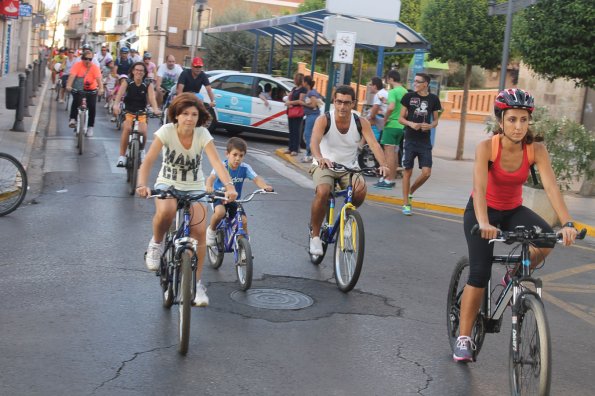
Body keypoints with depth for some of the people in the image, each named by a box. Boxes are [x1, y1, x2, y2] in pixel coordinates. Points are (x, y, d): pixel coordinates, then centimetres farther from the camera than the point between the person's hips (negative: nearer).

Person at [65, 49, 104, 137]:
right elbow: (72, 75, -26)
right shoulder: (77, 65, -13)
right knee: (76, 100, -28)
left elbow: (98, 78, -26)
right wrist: (68, 85, -42)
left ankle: (90, 127, 5)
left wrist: (101, 88, -43)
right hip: (78, 89, -1)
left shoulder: (95, 67, -13)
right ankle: (73, 119, -18)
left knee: (92, 107, -9)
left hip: (91, 90, 1)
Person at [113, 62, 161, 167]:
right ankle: (122, 156, -21)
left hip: (142, 113, 1)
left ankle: (141, 149, 12)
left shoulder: (148, 85, -5)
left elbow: (152, 97, -20)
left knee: (143, 131, -23)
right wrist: (116, 105, -43)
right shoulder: (127, 82, -7)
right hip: (128, 112, -1)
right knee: (127, 128, -29)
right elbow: (120, 93, -23)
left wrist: (156, 109, -40)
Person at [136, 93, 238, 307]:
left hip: (194, 188, 1)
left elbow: (216, 161, -27)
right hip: (167, 183, -1)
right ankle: (156, 244, -3)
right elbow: (148, 160, -26)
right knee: (165, 212, -36)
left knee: (199, 231, -17)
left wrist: (229, 186, -44)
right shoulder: (167, 131, -17)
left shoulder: (202, 134, -14)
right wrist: (142, 184, -44)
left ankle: (196, 283, -1)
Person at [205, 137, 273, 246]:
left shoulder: (245, 168, -10)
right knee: (220, 212, -33)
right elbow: (211, 177, -35)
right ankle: (211, 230, -2)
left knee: (243, 221, -14)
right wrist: (209, 187, -58)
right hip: (219, 197, -3)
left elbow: (256, 179, -21)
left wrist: (265, 186, -44)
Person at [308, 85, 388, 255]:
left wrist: (383, 164, -39)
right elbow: (314, 142, -31)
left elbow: (374, 144, -20)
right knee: (322, 192, -32)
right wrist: (320, 158, -53)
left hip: (349, 168, 2)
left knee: (361, 190, -29)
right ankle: (315, 235, -12)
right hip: (325, 165, -2)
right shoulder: (324, 120, -14)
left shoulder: (361, 122, -8)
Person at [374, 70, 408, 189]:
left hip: (391, 125, -9)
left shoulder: (393, 92, -14)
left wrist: (385, 119, -15)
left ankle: (389, 180, -7)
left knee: (389, 152, -7)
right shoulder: (405, 91, 13)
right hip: (401, 126, 9)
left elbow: (391, 107, -28)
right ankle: (392, 178, 22)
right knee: (394, 152, 16)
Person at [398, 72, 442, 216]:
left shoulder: (433, 99, 4)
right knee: (408, 171, 2)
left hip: (425, 141, 2)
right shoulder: (409, 96, 0)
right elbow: (401, 118, 3)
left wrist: (430, 126, -10)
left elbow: (435, 120, 13)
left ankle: (410, 192, 21)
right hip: (410, 140, -1)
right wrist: (411, 124, -16)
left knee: (426, 172, -6)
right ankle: (406, 203, 11)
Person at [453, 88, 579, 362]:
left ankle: (515, 276, 4)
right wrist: (483, 223, -53)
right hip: (482, 211, -3)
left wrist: (567, 224, -42)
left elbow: (551, 187, -28)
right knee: (480, 273, -15)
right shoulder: (486, 148, -25)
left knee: (546, 240, -26)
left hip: (513, 211, 3)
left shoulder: (536, 150, -18)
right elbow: (479, 188, -36)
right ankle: (463, 338, -2)